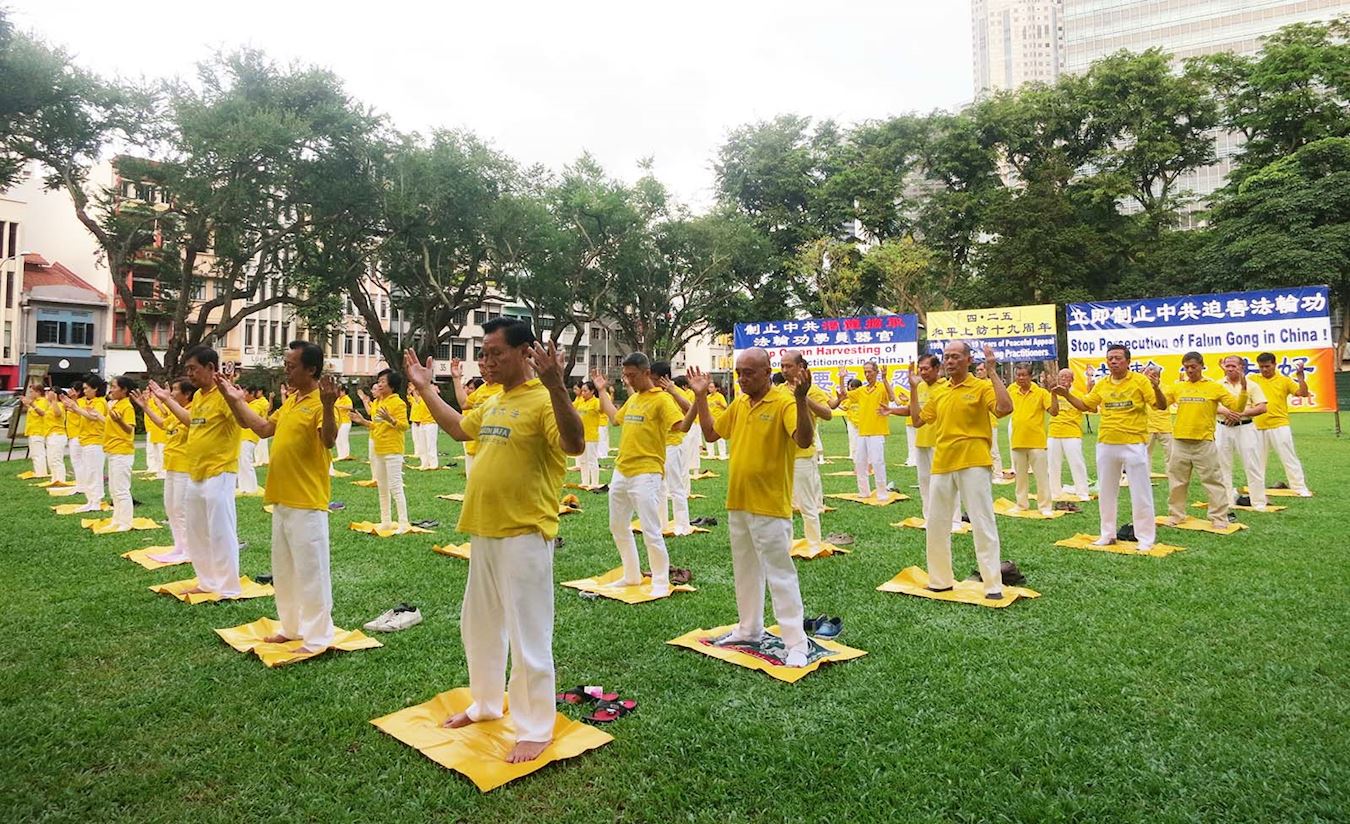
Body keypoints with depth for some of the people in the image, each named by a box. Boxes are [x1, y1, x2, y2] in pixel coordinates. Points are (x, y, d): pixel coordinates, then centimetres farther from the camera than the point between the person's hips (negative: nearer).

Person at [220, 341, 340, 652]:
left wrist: (328, 406, -47)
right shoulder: (291, 400, 12)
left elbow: (329, 440, -32)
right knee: (283, 568, 19)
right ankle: (291, 627, 33)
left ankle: (318, 637, 9)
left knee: (310, 570, -2)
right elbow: (264, 428, 21)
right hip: (282, 500, 10)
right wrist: (237, 400, 19)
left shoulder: (320, 403, -16)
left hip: (307, 503, -10)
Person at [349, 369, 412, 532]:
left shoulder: (398, 403, -11)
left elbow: (404, 426, -18)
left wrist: (390, 419, -31)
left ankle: (403, 523, -4)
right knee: (382, 488, 14)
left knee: (395, 487, -9)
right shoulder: (377, 402, 14)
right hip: (378, 450, 9)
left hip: (392, 451, -9)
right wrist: (363, 421, 9)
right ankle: (385, 521, 24)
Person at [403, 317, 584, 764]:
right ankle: (485, 703, 42)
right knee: (479, 625, 22)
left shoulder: (542, 400, -16)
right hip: (483, 532, 10)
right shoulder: (492, 402, 12)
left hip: (524, 535, -9)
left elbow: (575, 445, -34)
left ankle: (535, 730, 17)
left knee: (528, 636, 1)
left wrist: (556, 387, -45)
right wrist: (425, 389, 27)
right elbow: (459, 429, 30)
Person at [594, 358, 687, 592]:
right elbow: (615, 418, 32)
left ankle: (661, 582, 10)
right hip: (621, 472, 9)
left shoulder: (661, 398, -10)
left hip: (646, 474, -9)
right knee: (618, 527, 17)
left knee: (651, 531, -5)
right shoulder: (632, 399, 14)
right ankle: (632, 575, 32)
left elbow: (681, 425, -22)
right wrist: (602, 390, 34)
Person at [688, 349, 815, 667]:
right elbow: (711, 432, 18)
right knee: (744, 571, 20)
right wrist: (701, 396, 10)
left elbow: (804, 440, -28)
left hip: (770, 508, -8)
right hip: (737, 504, 8)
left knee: (780, 574, -3)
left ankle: (797, 644, 6)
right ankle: (748, 629, 36)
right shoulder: (738, 405, 9)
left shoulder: (784, 403, -15)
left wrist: (801, 399, -41)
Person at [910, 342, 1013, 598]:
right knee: (936, 525, 12)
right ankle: (940, 580, 24)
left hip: (974, 465, -6)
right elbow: (917, 420, 18)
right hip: (941, 465, 6)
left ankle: (993, 585, 5)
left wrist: (992, 372, -19)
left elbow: (1005, 408, -22)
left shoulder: (982, 387, -4)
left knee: (983, 525, -2)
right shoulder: (937, 392, 14)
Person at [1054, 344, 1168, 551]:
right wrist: (1067, 395, 1)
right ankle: (1108, 534, 26)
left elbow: (1161, 406, -10)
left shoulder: (1140, 381, -6)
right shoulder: (1102, 385, 6)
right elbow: (1084, 406, 16)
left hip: (1134, 445, -5)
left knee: (1140, 492, 2)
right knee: (1107, 492, 14)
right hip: (1106, 445, 5)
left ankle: (1145, 537, 12)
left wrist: (1156, 388, -29)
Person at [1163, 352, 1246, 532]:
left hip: (1204, 442, -2)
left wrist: (1243, 388, -13)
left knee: (1212, 480, 2)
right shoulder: (1177, 387, 8)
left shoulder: (1214, 387, 2)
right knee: (1177, 481, 11)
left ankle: (1219, 518, 10)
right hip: (1179, 442, 3)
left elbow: (1237, 407, 0)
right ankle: (1175, 515, 23)